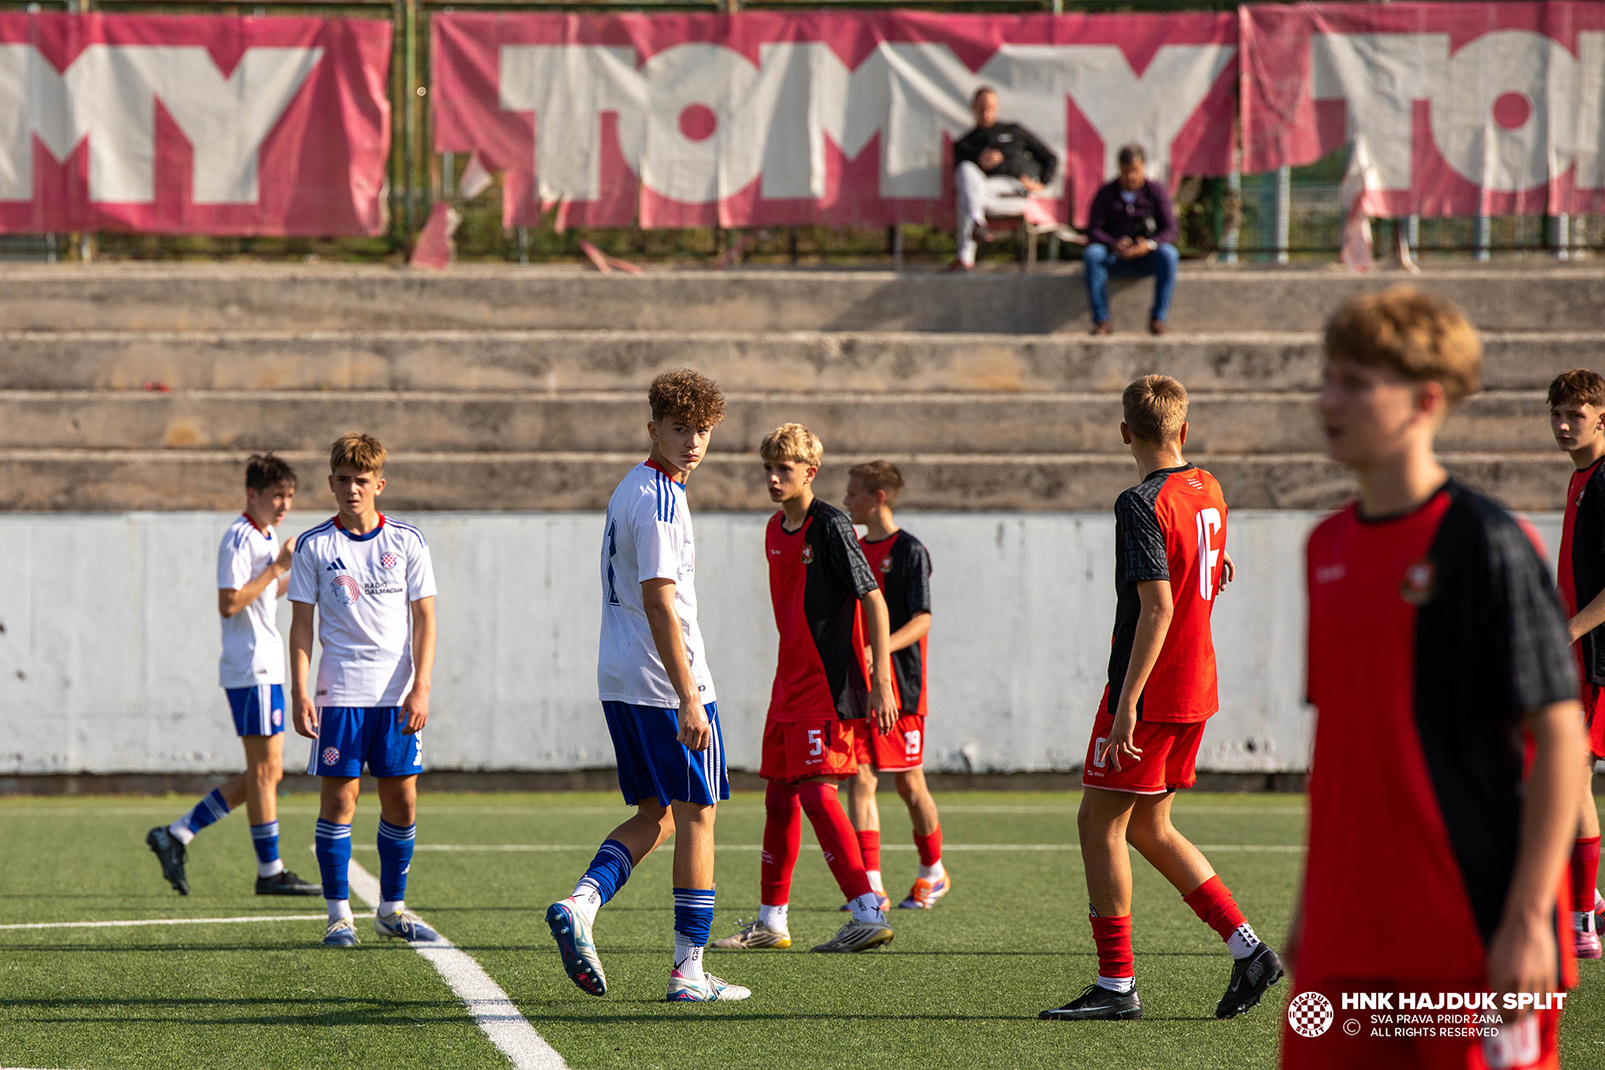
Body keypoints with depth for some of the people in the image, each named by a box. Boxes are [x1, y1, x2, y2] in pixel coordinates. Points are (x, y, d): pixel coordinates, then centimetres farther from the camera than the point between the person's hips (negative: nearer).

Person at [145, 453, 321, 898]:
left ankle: (176, 834, 12)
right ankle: (269, 871, -1)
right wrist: (277, 567, -21)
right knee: (265, 769, -6)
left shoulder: (264, 537, 18)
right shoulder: (240, 538, -13)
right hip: (251, 669, -10)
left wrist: (294, 574, 15)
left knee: (266, 773, 10)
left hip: (265, 667, 10)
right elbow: (229, 603, -21)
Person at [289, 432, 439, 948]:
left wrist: (421, 688, -5)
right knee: (338, 798, -4)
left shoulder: (407, 542, 5)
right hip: (339, 692, -1)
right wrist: (300, 692, -6)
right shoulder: (314, 547, 2)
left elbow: (424, 619, 4)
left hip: (398, 693, 1)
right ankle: (339, 913, 3)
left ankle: (392, 908, 15)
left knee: (402, 799, 3)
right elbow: (302, 624, 4)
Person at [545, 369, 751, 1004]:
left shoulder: (628, 490, 15)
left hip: (618, 682, 9)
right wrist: (688, 698, -24)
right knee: (696, 817, 0)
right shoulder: (660, 500, -16)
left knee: (655, 815, 14)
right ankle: (688, 971, 1)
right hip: (666, 683, -9)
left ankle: (580, 903, -7)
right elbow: (658, 604, -22)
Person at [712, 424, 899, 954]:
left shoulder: (830, 525, -13)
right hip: (791, 685, 9)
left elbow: (874, 601, -14)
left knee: (816, 793, -16)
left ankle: (868, 915, -18)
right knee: (779, 797, 11)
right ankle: (771, 922, 20)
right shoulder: (776, 531, 12)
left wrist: (881, 682, -19)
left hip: (829, 688, -9)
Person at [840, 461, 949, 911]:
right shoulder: (854, 551, 13)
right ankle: (872, 888, -10)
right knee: (859, 779, -6)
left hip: (900, 686, -6)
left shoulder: (909, 551, -8)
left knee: (908, 782, 4)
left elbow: (921, 620, -15)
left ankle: (932, 873, 25)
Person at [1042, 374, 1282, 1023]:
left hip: (1148, 693, -8)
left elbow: (1157, 608, -23)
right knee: (1148, 828, 15)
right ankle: (1248, 950, 10)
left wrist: (1127, 702, -24)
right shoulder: (1207, 491, 9)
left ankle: (1117, 985, 0)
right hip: (1196, 688, 8)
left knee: (1100, 823, -1)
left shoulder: (1143, 505, -16)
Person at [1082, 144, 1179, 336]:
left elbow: (1170, 230, -7)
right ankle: (1101, 319, -31)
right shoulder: (1106, 193, 3)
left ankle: (1158, 318, -25)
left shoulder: (1155, 192, 1)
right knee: (1091, 254, -31)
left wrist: (1150, 245, -29)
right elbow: (1093, 230, -4)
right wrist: (1115, 246, -25)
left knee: (1168, 254, -33)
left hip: (1147, 257, -1)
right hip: (1115, 259, 1)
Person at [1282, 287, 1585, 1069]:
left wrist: (1528, 920, -16)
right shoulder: (1328, 547, 12)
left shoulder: (1487, 544, -10)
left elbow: (1560, 736, -11)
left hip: (1473, 941, -7)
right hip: (1348, 943, 7)